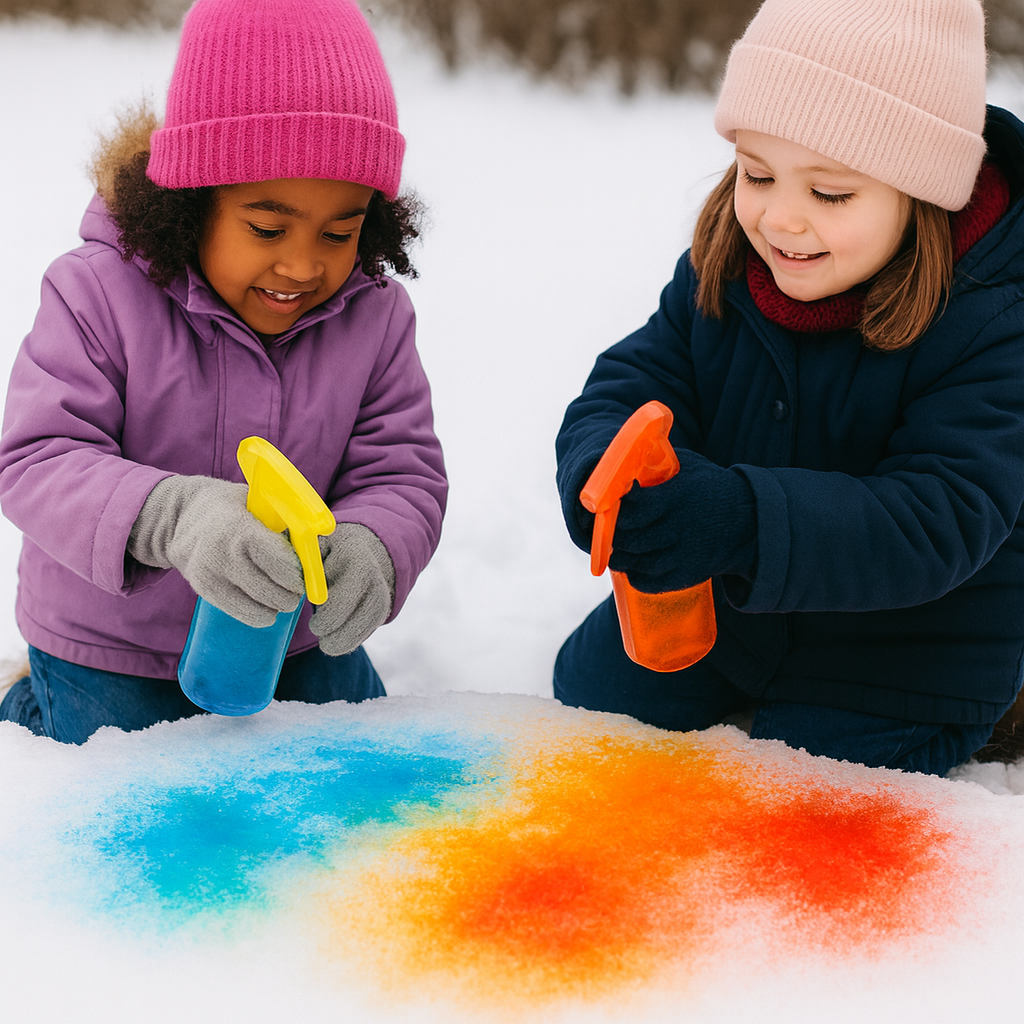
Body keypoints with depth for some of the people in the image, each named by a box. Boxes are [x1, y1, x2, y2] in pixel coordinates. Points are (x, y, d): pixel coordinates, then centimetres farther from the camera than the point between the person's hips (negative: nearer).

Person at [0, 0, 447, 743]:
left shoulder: (375, 317, -10)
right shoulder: (100, 292, -19)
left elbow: (404, 474, -11)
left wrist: (369, 548, -36)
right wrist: (171, 515, -46)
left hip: (300, 643, 4)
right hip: (113, 646, -3)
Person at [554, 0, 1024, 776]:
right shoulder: (722, 269, -12)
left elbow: (937, 523, -37)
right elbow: (629, 386, -13)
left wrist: (742, 521, -53)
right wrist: (605, 479, -40)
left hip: (903, 645, -6)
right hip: (706, 598, 6)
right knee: (589, 687, 15)